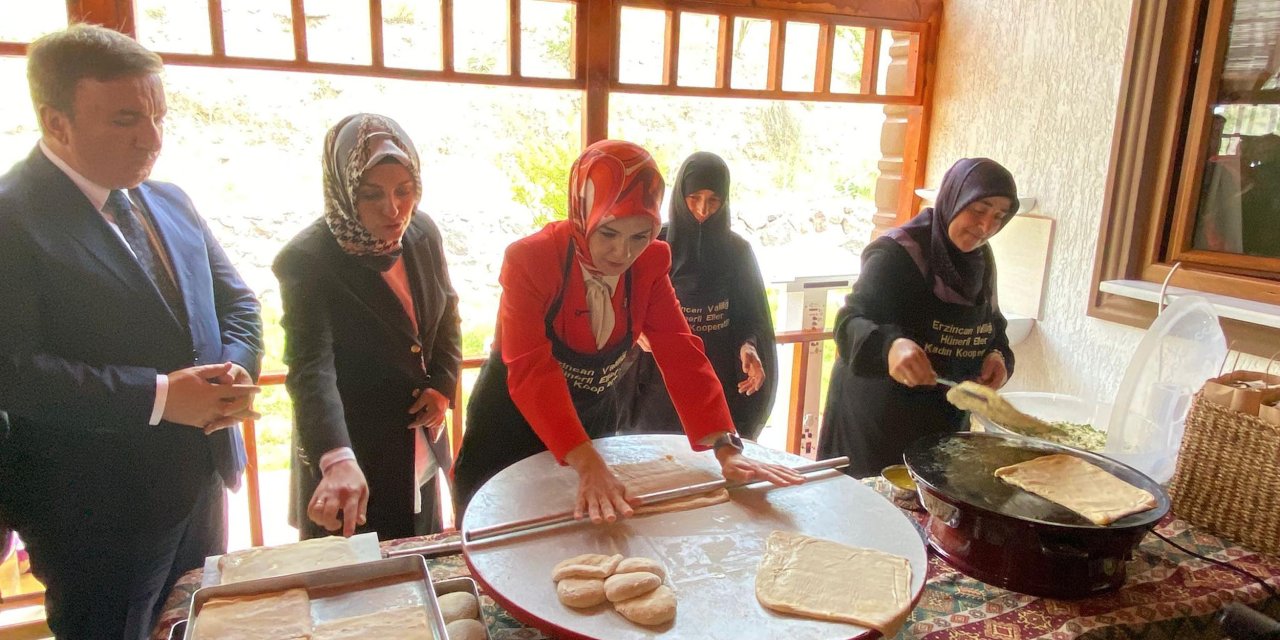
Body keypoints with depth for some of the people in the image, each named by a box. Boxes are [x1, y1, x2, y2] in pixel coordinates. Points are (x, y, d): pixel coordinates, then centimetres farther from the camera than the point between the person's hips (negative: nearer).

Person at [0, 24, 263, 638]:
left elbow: (235, 300, 10)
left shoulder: (170, 202, 8)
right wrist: (158, 397, -24)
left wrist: (234, 370, -9)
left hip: (201, 484, 7)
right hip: (96, 513, -6)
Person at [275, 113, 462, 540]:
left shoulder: (423, 233, -6)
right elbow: (311, 369, -33)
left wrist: (443, 385, -4)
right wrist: (338, 462, -47)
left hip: (420, 448, 6)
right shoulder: (307, 260, -23)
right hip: (351, 455, -5)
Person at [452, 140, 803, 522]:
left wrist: (726, 448, -29)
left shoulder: (649, 263, -12)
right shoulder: (529, 259, -27)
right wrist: (589, 467, -46)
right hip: (514, 426, -3)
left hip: (593, 420, 4)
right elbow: (532, 373, -36)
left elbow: (681, 353, -18)